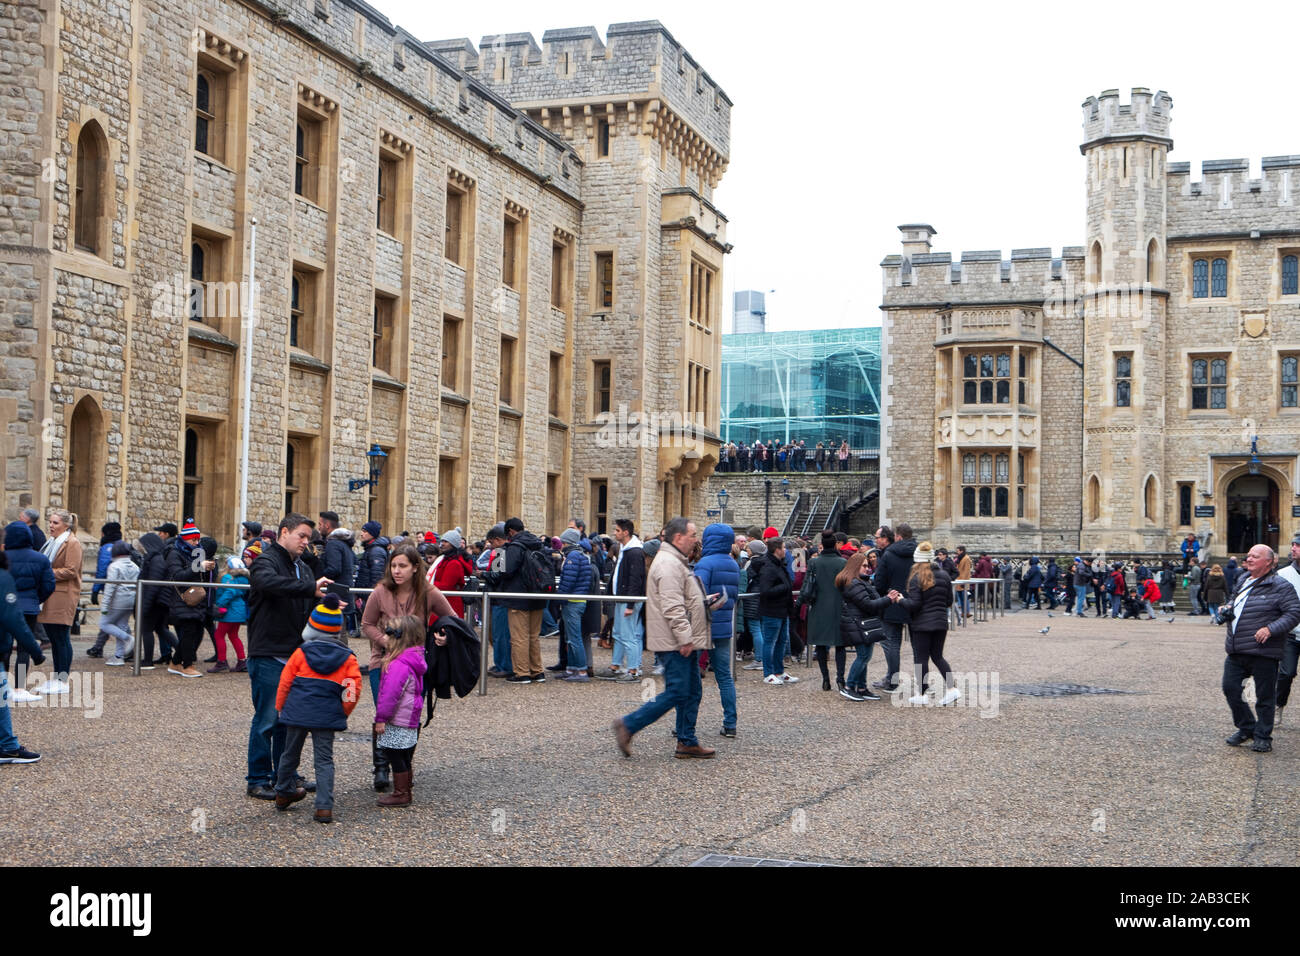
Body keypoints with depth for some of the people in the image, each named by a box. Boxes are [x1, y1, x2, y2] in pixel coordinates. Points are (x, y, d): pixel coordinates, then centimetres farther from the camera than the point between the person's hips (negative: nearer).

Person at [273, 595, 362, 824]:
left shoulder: (300, 654, -2)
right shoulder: (348, 659, -1)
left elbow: (285, 683, 3)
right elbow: (353, 691, -4)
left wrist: (281, 707, 17)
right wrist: (343, 714, 10)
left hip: (296, 713, 1)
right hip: (327, 716, -1)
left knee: (290, 753, 19)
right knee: (324, 760, 2)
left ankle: (283, 793, 38)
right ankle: (324, 807, -8)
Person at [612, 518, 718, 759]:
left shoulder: (676, 562, 19)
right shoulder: (668, 564, -17)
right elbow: (672, 607, -24)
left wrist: (706, 601, 16)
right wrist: (685, 638, -24)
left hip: (684, 643, 11)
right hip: (675, 644, -11)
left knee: (692, 692, 13)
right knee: (676, 694, -9)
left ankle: (687, 742, 18)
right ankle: (628, 725, -3)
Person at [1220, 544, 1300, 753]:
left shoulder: (1280, 587, -8)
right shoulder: (1242, 581, 15)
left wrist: (1270, 629, -23)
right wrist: (1227, 610, 11)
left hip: (1263, 652, -7)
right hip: (1236, 652, 7)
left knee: (1264, 696, 3)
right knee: (1230, 688, 5)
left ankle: (1263, 736, 16)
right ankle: (1246, 728, 23)